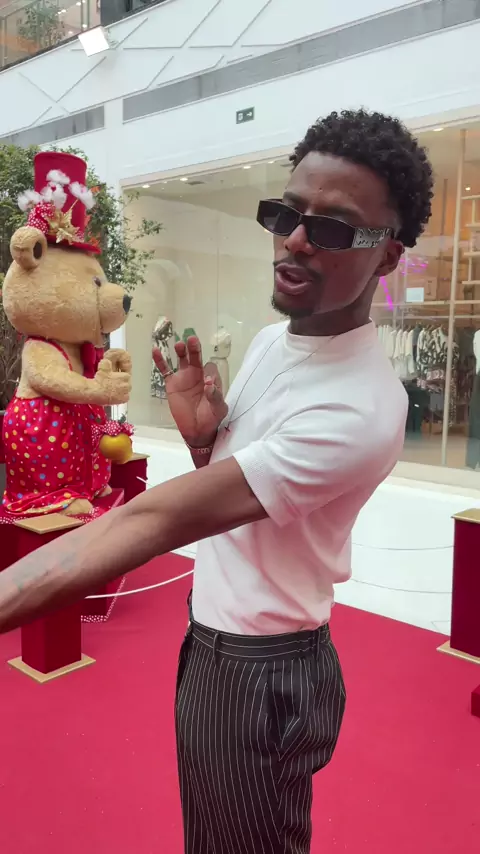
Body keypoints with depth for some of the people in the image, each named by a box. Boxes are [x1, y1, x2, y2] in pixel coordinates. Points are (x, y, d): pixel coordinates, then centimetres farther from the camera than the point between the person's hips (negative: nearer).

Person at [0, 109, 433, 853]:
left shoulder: (359, 407, -29)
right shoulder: (271, 339, 0)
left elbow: (158, 520, -34)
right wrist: (202, 437, -11)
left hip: (260, 674, -8)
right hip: (210, 641, 8)